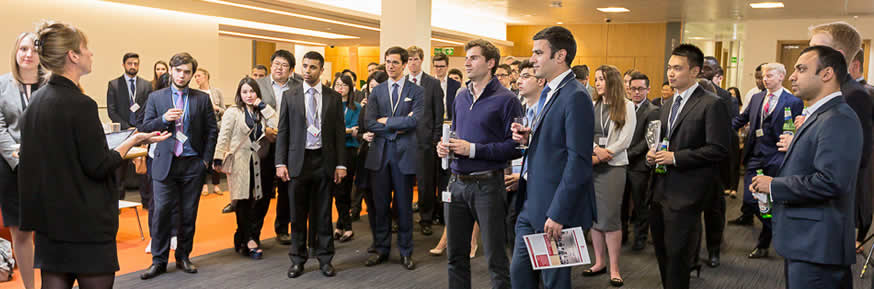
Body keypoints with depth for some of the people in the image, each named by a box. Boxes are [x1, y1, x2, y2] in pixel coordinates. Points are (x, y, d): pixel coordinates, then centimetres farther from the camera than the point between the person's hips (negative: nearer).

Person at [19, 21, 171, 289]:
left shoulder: (36, 100, 7)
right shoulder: (81, 104, -18)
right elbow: (99, 167, -16)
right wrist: (133, 140, -6)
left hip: (48, 220, 8)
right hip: (87, 224, -8)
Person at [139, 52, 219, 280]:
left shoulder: (202, 99, 5)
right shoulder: (156, 97, 7)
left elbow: (211, 131, 6)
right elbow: (145, 128, 5)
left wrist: (206, 159, -1)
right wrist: (164, 119, -14)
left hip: (193, 164, 0)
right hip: (165, 163, 0)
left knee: (189, 214, 7)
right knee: (161, 212, -3)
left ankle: (183, 257, 21)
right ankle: (159, 261, 8)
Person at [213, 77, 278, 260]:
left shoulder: (261, 113, 13)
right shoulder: (233, 112, 0)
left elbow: (277, 124, -5)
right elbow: (223, 137, -7)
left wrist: (262, 106, -4)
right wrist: (218, 158, -17)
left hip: (258, 162, 4)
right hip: (240, 163, -4)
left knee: (261, 200, 3)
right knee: (244, 201, -2)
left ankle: (243, 240, 17)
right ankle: (248, 240, 6)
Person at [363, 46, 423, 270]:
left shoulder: (416, 91, 1)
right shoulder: (377, 91, 9)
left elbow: (414, 120, -15)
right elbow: (369, 123, -3)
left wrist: (386, 121, -8)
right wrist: (398, 126, -11)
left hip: (404, 153, -2)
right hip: (380, 152, 3)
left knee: (404, 205, 6)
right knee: (380, 204, 8)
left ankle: (405, 252, 18)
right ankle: (382, 249, 21)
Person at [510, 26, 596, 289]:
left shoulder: (575, 97, -18)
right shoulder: (548, 91, 13)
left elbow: (578, 161, -21)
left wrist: (557, 214, -21)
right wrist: (528, 138, -1)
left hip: (554, 207, -9)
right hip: (530, 203, 9)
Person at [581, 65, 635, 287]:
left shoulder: (627, 107, 0)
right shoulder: (591, 106, 10)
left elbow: (625, 140, -6)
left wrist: (599, 158, -10)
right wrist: (596, 149, -15)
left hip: (613, 166, -4)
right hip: (591, 165, 4)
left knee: (611, 217, -4)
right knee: (594, 216, 7)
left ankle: (614, 268, 3)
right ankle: (599, 262, 18)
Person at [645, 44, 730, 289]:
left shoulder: (711, 105, -10)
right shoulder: (668, 105, 15)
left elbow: (719, 150, -16)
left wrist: (675, 157, -19)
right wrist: (653, 154, 4)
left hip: (685, 194, -8)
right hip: (661, 190, 8)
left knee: (677, 257, -2)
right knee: (662, 251, 15)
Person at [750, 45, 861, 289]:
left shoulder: (839, 119, -18)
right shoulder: (819, 115, 15)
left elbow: (830, 181, -28)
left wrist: (774, 186, -19)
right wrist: (794, 148, 8)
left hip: (817, 246, -10)